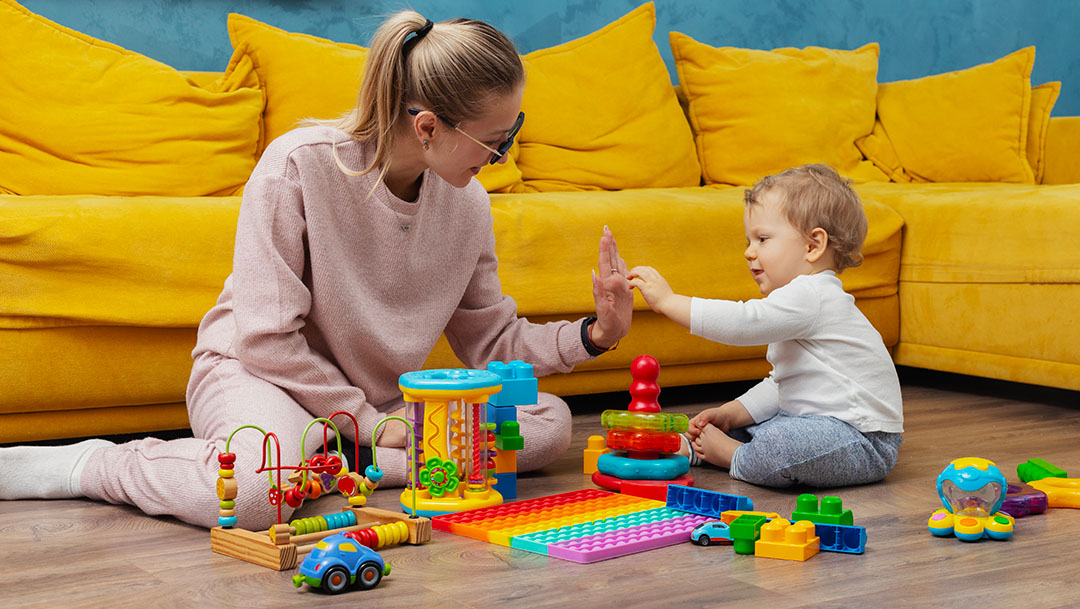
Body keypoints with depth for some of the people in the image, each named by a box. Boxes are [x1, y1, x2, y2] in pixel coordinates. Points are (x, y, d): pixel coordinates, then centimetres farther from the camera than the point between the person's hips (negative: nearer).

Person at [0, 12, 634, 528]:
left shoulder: (467, 202, -4)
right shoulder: (298, 165, -22)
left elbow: (495, 340, 5)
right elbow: (266, 338, -20)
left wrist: (593, 334, -10)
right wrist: (369, 423, -17)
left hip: (382, 398, 6)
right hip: (257, 372, -6)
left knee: (549, 424, -14)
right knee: (258, 491, -42)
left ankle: (324, 461, -17)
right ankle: (92, 465, -11)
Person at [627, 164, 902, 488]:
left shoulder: (809, 297, -17)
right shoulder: (811, 299, 19)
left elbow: (742, 322, -28)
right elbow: (779, 386, 22)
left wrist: (668, 300, -23)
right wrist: (730, 413, 8)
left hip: (864, 441, -11)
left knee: (782, 446, -34)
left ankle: (733, 457, -8)